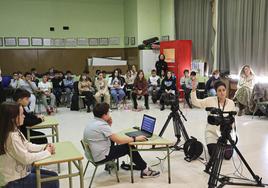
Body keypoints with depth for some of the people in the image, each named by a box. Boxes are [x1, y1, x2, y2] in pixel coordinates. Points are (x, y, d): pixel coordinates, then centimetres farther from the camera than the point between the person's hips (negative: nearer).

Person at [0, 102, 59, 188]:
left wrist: (44, 147, -5)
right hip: (14, 180, -9)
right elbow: (26, 158, -27)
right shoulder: (12, 136, -28)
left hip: (19, 170, 9)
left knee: (54, 175, 12)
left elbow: (27, 145, 10)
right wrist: (47, 152, -15)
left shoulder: (15, 130, 2)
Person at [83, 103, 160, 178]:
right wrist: (135, 139, -14)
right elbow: (118, 140, -23)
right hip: (101, 157, -9)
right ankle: (145, 170, 7)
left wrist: (109, 124, 4)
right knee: (129, 147, -2)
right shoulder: (102, 125, -23)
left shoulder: (92, 122, 4)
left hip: (92, 154, 9)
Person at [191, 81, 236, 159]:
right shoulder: (210, 100, -8)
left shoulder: (231, 103, -3)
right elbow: (195, 102, -14)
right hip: (212, 133, -1)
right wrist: (193, 90, -26)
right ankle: (212, 147, 29)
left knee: (227, 155, -4)